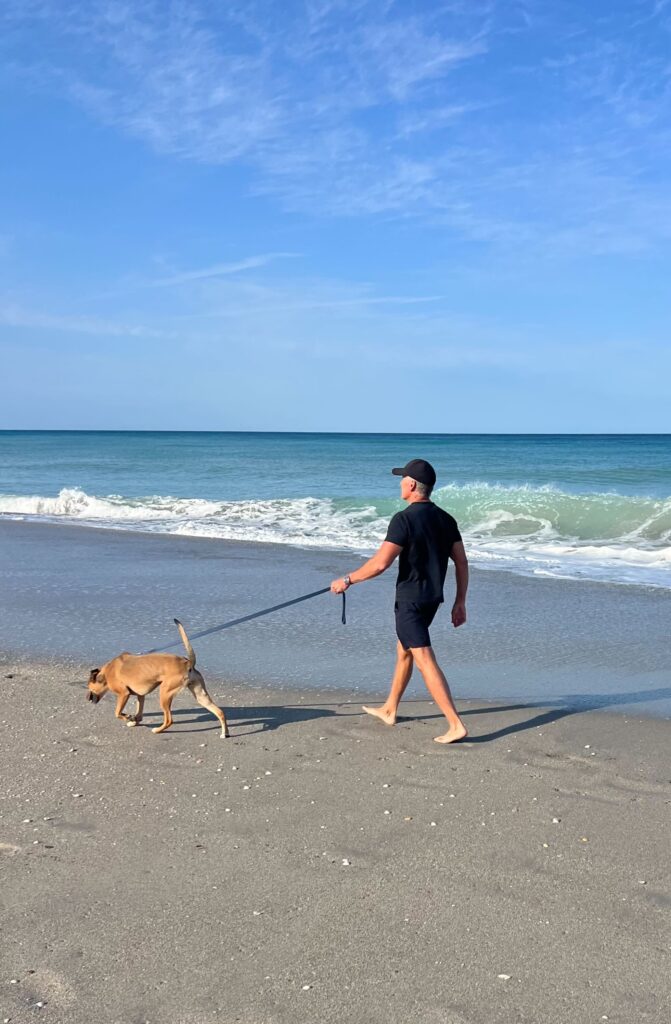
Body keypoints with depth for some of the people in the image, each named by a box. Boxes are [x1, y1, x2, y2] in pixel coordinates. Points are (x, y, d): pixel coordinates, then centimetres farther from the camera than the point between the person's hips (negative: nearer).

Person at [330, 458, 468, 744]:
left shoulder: (404, 519, -17)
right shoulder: (445, 519, 7)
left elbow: (380, 563, -23)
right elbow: (462, 563, 7)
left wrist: (347, 580, -11)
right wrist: (460, 602, 13)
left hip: (410, 600, -9)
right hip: (432, 598, 9)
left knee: (425, 661, -9)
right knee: (403, 650, 23)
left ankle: (455, 725, -14)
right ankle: (389, 710, 36)